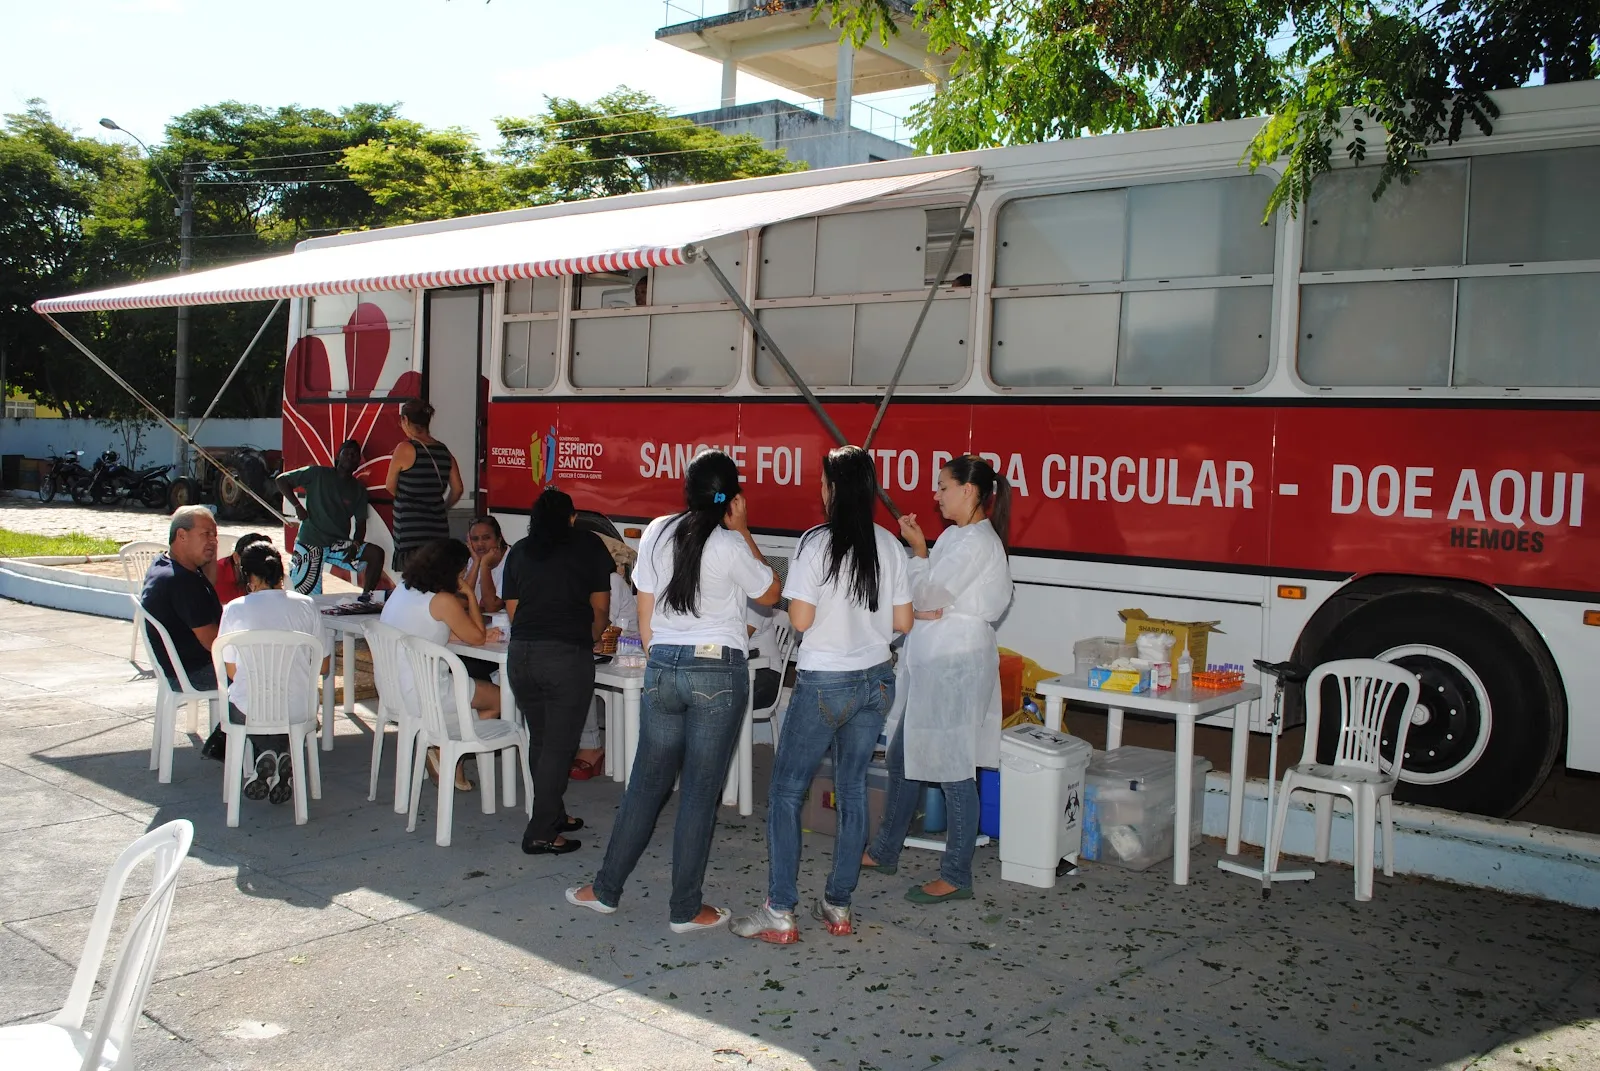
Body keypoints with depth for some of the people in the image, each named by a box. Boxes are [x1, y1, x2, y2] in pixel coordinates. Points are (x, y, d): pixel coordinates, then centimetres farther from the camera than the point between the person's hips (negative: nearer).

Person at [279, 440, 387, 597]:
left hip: (339, 544, 3)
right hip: (309, 544, -3)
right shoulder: (318, 474, -2)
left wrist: (356, 545, -13)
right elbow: (282, 480, 2)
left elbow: (360, 523, 6)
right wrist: (297, 506, -10)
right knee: (310, 599, -11)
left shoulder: (359, 490, 8)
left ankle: (366, 598, -11)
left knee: (376, 553, -20)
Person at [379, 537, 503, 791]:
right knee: (498, 699, 8)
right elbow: (477, 637, -6)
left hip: (391, 689, 9)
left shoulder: (403, 589, 7)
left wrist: (482, 636, 8)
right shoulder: (443, 600, -18)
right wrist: (470, 594, -1)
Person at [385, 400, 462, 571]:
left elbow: (390, 487, 0)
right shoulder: (444, 451, 7)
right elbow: (457, 489, 10)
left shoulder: (405, 449, -9)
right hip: (438, 529, 6)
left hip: (411, 530, -6)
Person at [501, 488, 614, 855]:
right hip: (567, 656, -4)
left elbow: (512, 609, 15)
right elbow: (601, 609, 8)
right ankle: (540, 833, 3)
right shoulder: (589, 545, 9)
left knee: (540, 740, 17)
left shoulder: (519, 551, 16)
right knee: (559, 746, 1)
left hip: (520, 654, 4)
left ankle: (552, 815, 29)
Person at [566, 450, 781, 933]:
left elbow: (644, 614, 9)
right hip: (718, 672, -4)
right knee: (700, 791, 3)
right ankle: (685, 909, 11)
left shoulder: (657, 533, 3)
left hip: (662, 669, 4)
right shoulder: (730, 545, -10)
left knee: (647, 782, 15)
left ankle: (605, 889, 23)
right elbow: (769, 594, 7)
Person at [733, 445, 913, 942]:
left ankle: (779, 914, 5)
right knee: (853, 789, 13)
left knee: (786, 791, 5)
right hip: (877, 681, 6)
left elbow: (800, 619, -15)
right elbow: (903, 622, 4)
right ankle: (838, 906, 20)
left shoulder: (817, 543, -14)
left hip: (824, 682, -5)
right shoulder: (889, 545, 1)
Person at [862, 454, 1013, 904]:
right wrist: (922, 610, -7)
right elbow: (927, 600, 15)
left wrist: (918, 548, -6)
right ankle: (885, 852, 31)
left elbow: (927, 596, -17)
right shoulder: (956, 536, 15)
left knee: (953, 769, -3)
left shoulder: (977, 541, -16)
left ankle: (956, 877, 7)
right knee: (903, 756, 17)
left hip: (956, 663, -10)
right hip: (930, 661, 10)